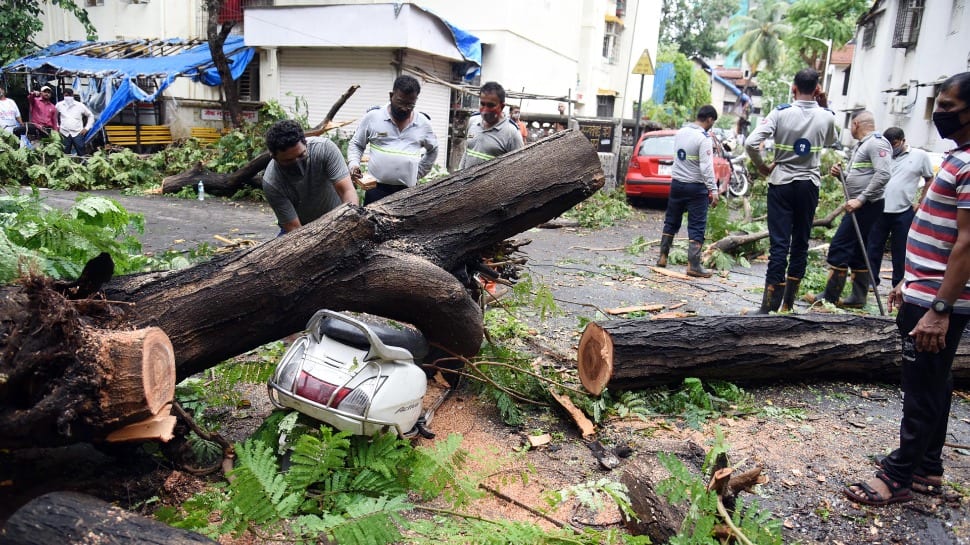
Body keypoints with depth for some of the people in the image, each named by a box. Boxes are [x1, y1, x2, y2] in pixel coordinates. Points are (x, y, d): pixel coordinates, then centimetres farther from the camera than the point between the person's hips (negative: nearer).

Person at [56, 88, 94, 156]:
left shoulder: (80, 105, 3)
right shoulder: (59, 105, 7)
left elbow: (91, 116, 10)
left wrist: (87, 128, 4)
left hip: (77, 133, -1)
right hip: (64, 133, 2)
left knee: (81, 154, -5)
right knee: (65, 155, 3)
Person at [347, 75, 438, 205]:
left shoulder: (423, 123, 6)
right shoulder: (372, 117, 0)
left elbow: (432, 150, 22)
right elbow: (356, 144, 10)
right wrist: (354, 164, -8)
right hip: (376, 189, -1)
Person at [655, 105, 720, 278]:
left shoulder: (680, 133, 6)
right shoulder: (704, 139, -15)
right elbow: (706, 167, -19)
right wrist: (713, 190, -18)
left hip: (677, 183, 6)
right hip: (696, 187, -6)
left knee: (671, 221, 16)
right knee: (697, 226, -1)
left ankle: (662, 257, 20)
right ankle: (693, 265, -3)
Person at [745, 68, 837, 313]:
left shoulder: (781, 113, -8)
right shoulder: (827, 117, -1)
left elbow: (751, 143, -17)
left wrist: (762, 168, -1)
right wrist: (823, 106, 15)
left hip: (781, 183, -2)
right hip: (809, 185, 2)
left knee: (779, 244, -3)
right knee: (800, 244, 12)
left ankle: (768, 308, -7)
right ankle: (788, 304, 18)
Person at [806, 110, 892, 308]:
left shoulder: (876, 143, -12)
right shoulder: (861, 146, 20)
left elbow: (883, 174, -23)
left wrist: (860, 200, -25)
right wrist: (840, 173, 4)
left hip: (866, 206, -10)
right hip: (859, 206, 10)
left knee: (839, 247, -10)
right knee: (856, 252, 12)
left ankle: (830, 297, -5)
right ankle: (858, 297, 17)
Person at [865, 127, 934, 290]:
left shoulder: (920, 155, 2)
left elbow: (930, 180, 9)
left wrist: (920, 203, 3)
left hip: (904, 213, -2)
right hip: (880, 210, 2)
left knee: (900, 252, 7)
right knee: (873, 247, 8)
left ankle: (899, 284, 17)